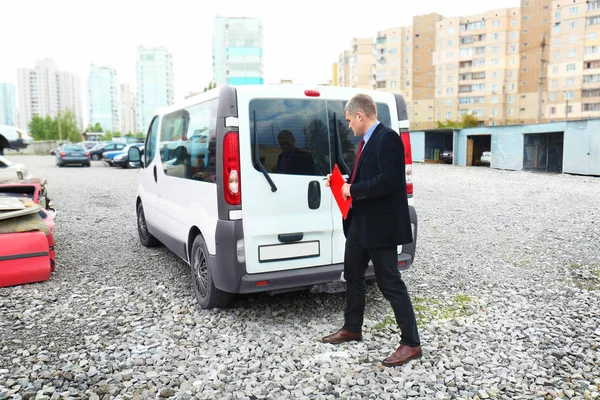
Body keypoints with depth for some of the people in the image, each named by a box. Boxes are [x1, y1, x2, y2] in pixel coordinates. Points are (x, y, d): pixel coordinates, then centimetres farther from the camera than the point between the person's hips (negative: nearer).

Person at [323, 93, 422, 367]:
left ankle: (411, 343, 13)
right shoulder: (366, 141, 13)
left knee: (390, 283, -1)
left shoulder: (387, 138, -17)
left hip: (380, 224, -10)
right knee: (352, 275, 20)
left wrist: (352, 190, -18)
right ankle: (352, 328, 38)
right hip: (359, 221, 10)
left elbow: (388, 180, -26)